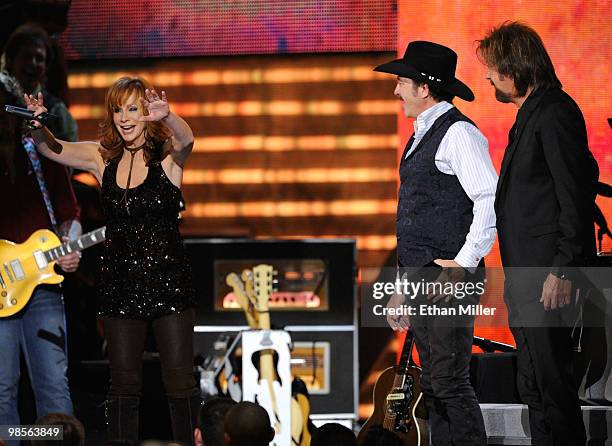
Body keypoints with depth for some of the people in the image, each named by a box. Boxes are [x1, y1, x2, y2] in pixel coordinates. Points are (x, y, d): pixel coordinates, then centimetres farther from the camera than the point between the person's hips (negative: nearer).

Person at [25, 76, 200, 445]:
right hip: (120, 284, 3)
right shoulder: (103, 158, 5)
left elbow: (186, 140, -27)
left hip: (169, 281, -3)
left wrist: (167, 116, -51)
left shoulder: (168, 155, -6)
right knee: (124, 382, 7)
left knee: (180, 379, -2)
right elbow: (51, 149, 3)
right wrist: (38, 125, -21)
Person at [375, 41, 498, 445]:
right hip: (421, 277, 10)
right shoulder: (422, 137, 20)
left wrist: (463, 264, -21)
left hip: (448, 279, -10)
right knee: (434, 386, 9)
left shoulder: (458, 133, -9)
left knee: (450, 383, -12)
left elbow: (491, 200, -19)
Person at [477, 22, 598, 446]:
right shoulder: (532, 113, 17)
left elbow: (576, 196, -19)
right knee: (534, 386, 14)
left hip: (546, 275, -11)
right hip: (525, 274, 11)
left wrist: (562, 270, -22)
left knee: (552, 382, -8)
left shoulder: (554, 114, -15)